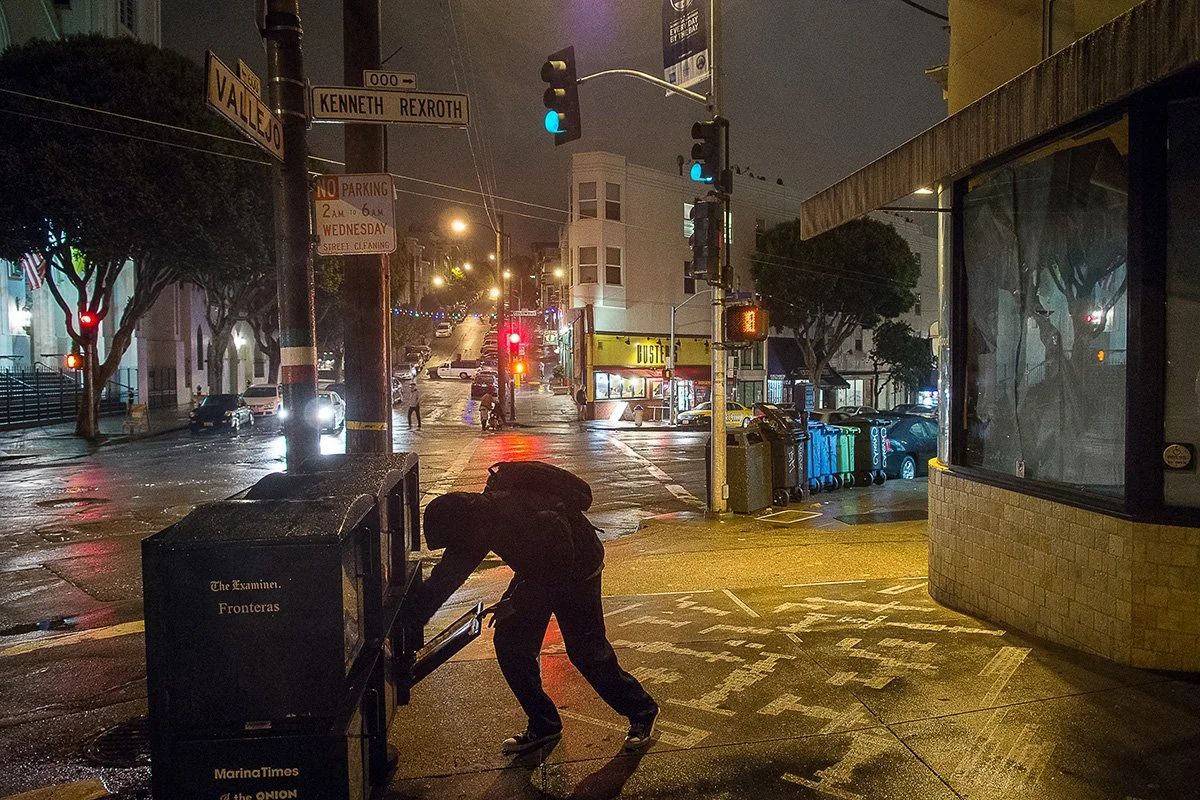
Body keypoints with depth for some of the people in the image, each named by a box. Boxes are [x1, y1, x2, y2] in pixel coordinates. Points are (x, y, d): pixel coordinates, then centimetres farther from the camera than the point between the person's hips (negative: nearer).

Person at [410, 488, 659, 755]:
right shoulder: (478, 517, -16)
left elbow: (559, 572, -27)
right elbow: (448, 573, -6)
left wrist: (515, 602, -20)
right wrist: (414, 617, -7)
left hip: (577, 570, -7)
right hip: (536, 572, 7)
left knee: (587, 651, -4)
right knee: (510, 642, 1)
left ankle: (642, 713, 19)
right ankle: (543, 725, 17)